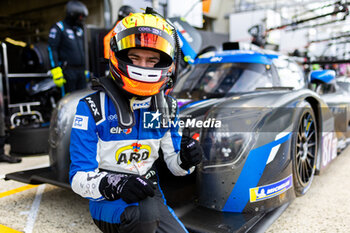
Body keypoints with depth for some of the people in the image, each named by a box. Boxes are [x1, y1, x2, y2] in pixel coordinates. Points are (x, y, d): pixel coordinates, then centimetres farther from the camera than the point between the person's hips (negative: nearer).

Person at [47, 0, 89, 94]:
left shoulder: (79, 30, 21)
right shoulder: (58, 27, -2)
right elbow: (52, 49, -10)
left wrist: (85, 70, 25)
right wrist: (56, 71, -18)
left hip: (81, 71, 7)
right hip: (68, 71, -7)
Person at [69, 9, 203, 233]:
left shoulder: (166, 107, 1)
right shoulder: (93, 108, -13)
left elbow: (174, 164, 7)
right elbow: (79, 178, -14)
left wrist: (186, 159, -17)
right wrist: (115, 185, -34)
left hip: (149, 196, 5)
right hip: (108, 201, -4)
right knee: (146, 212, -34)